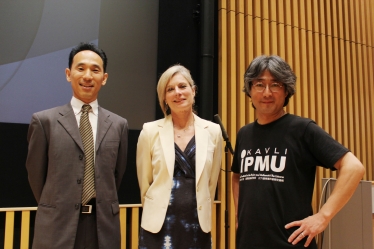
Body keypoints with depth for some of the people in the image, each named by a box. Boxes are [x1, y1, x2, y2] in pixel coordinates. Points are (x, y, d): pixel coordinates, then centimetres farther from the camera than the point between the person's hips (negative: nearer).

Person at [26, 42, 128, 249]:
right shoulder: (44, 120, -3)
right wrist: (55, 210, 11)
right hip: (57, 227, -1)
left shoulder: (118, 124, 2)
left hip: (103, 227, 2)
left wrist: (103, 207, 13)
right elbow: (36, 173, 3)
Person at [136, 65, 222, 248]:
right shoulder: (150, 131, -6)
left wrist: (198, 211, 12)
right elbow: (144, 181, 4)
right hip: (159, 225, -1)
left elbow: (211, 182, 8)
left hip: (198, 225, 2)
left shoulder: (213, 131, -1)